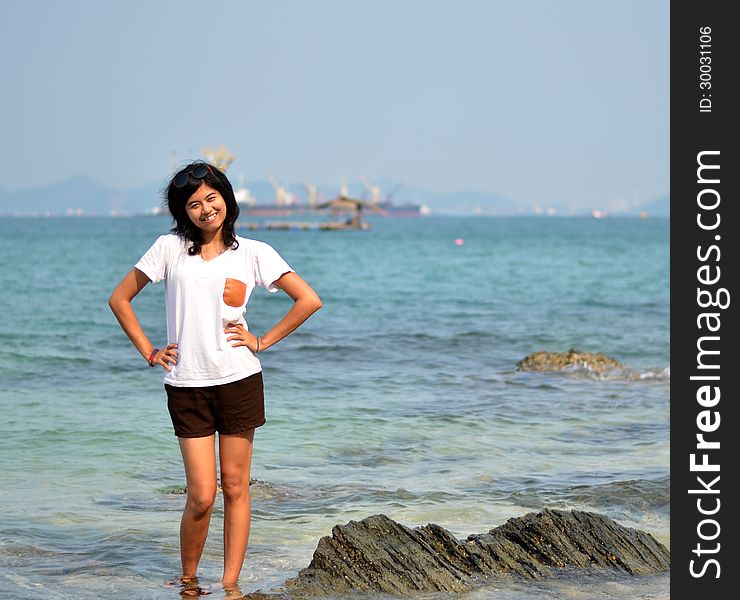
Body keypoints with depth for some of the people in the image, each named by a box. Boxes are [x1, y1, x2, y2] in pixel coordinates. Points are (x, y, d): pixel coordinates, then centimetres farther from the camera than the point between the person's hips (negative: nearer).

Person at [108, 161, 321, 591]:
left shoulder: (253, 253, 3)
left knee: (235, 489, 4)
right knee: (202, 496, -6)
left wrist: (263, 341, -1)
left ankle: (230, 584, 11)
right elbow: (120, 299, 10)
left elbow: (309, 300, 2)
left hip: (239, 381, 0)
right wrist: (149, 352, 5)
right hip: (187, 386, 0)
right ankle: (187, 581, 14)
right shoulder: (170, 248, 4)